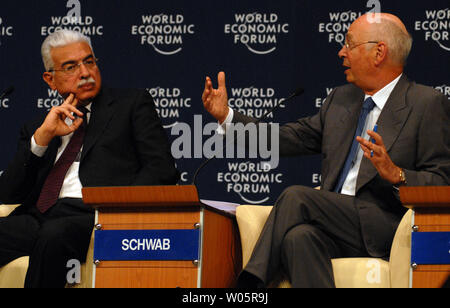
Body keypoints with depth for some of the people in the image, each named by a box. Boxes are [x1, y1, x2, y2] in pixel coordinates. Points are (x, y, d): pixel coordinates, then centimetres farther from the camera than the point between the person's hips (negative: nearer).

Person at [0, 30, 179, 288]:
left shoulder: (132, 103, 18)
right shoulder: (36, 129, 27)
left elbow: (163, 169, 5)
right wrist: (41, 138, 4)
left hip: (96, 217, -3)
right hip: (39, 217, 4)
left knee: (55, 234, -38)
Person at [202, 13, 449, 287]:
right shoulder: (342, 99, 22)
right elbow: (291, 138, 22)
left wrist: (396, 175, -24)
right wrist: (227, 115, 15)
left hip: (388, 231, -6)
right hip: (337, 226, 6)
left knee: (296, 197, -24)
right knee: (299, 238, -29)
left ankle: (252, 284, -20)